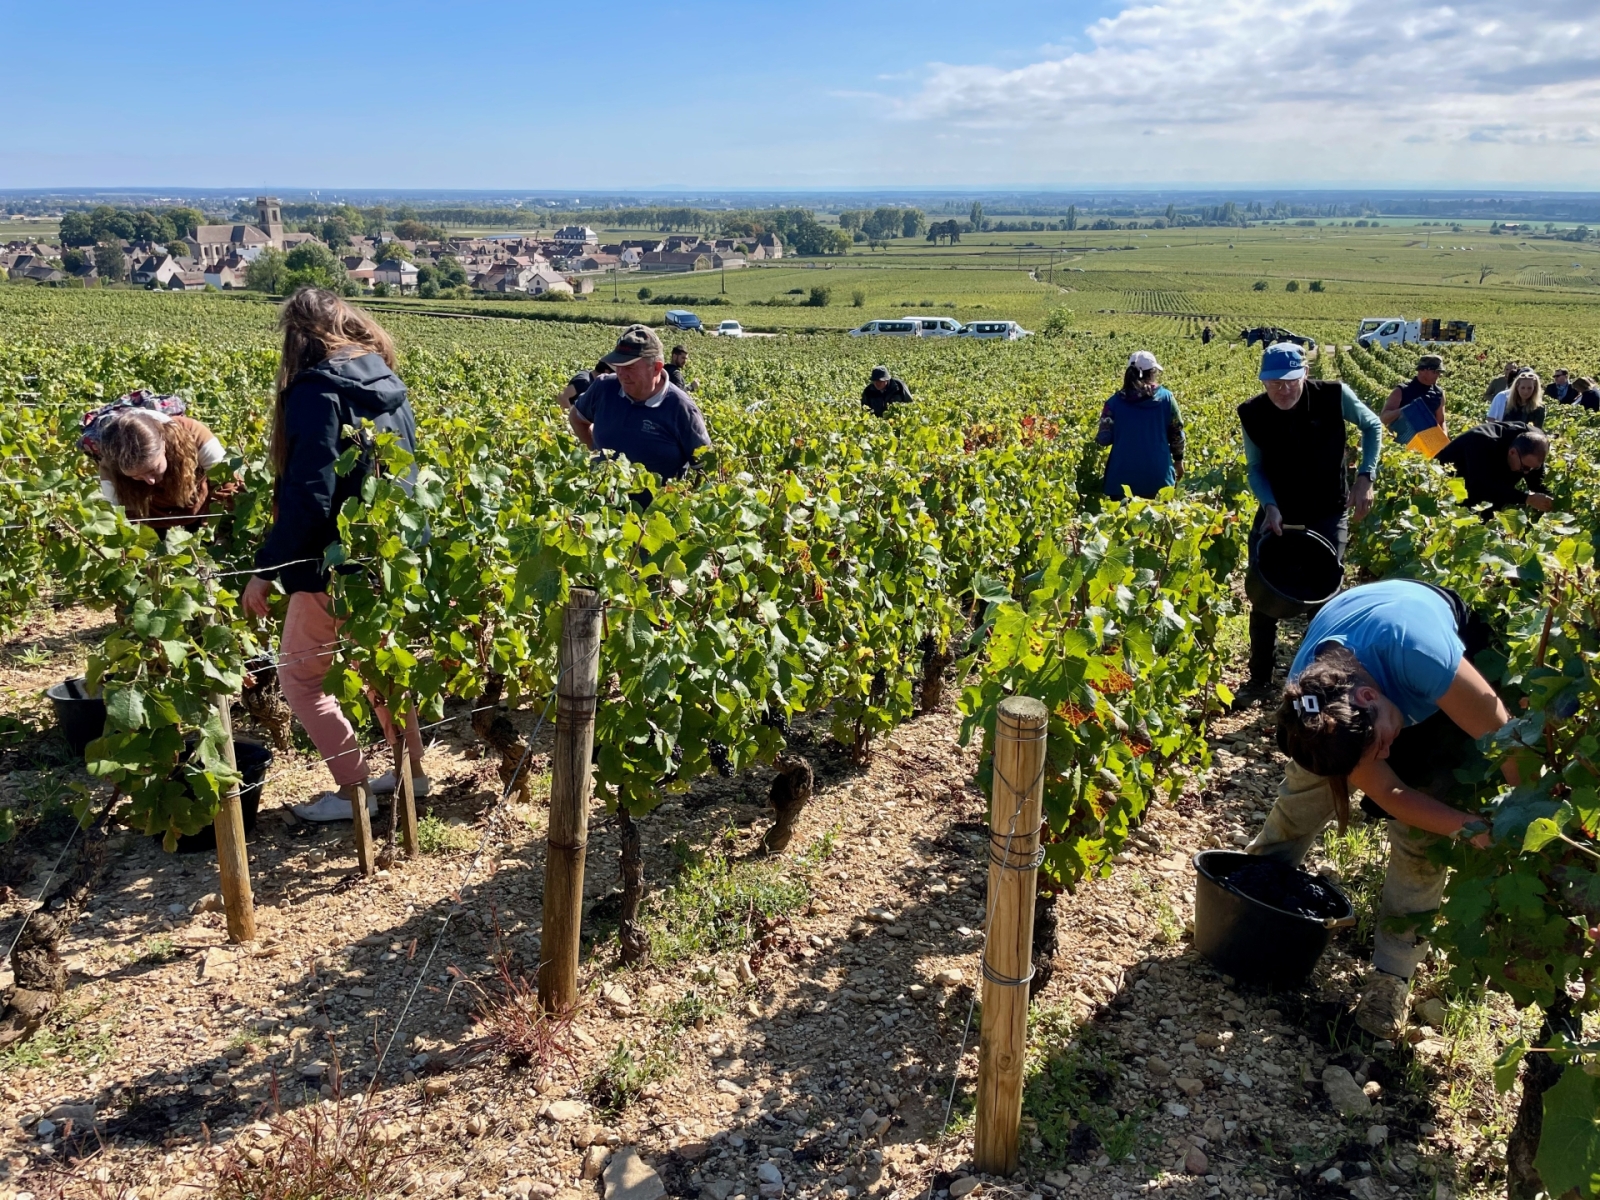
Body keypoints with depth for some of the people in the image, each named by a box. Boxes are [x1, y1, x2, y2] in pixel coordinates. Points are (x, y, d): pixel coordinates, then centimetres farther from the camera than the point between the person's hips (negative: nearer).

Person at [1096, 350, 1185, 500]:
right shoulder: (1165, 398, -1)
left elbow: (1105, 438, -4)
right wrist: (1178, 460, 20)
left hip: (1122, 475, 0)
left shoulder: (1116, 401, -3)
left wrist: (1095, 441, 19)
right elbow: (1177, 432, 6)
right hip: (1157, 475, 0)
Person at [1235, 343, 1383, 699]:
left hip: (1327, 515, -1)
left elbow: (1373, 426, 1)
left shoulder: (1332, 396, -16)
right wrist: (1269, 506, -18)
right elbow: (1255, 468, -1)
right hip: (1277, 514, 2)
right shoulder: (1253, 414, -12)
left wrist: (1365, 477, -10)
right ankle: (1259, 679, 20)